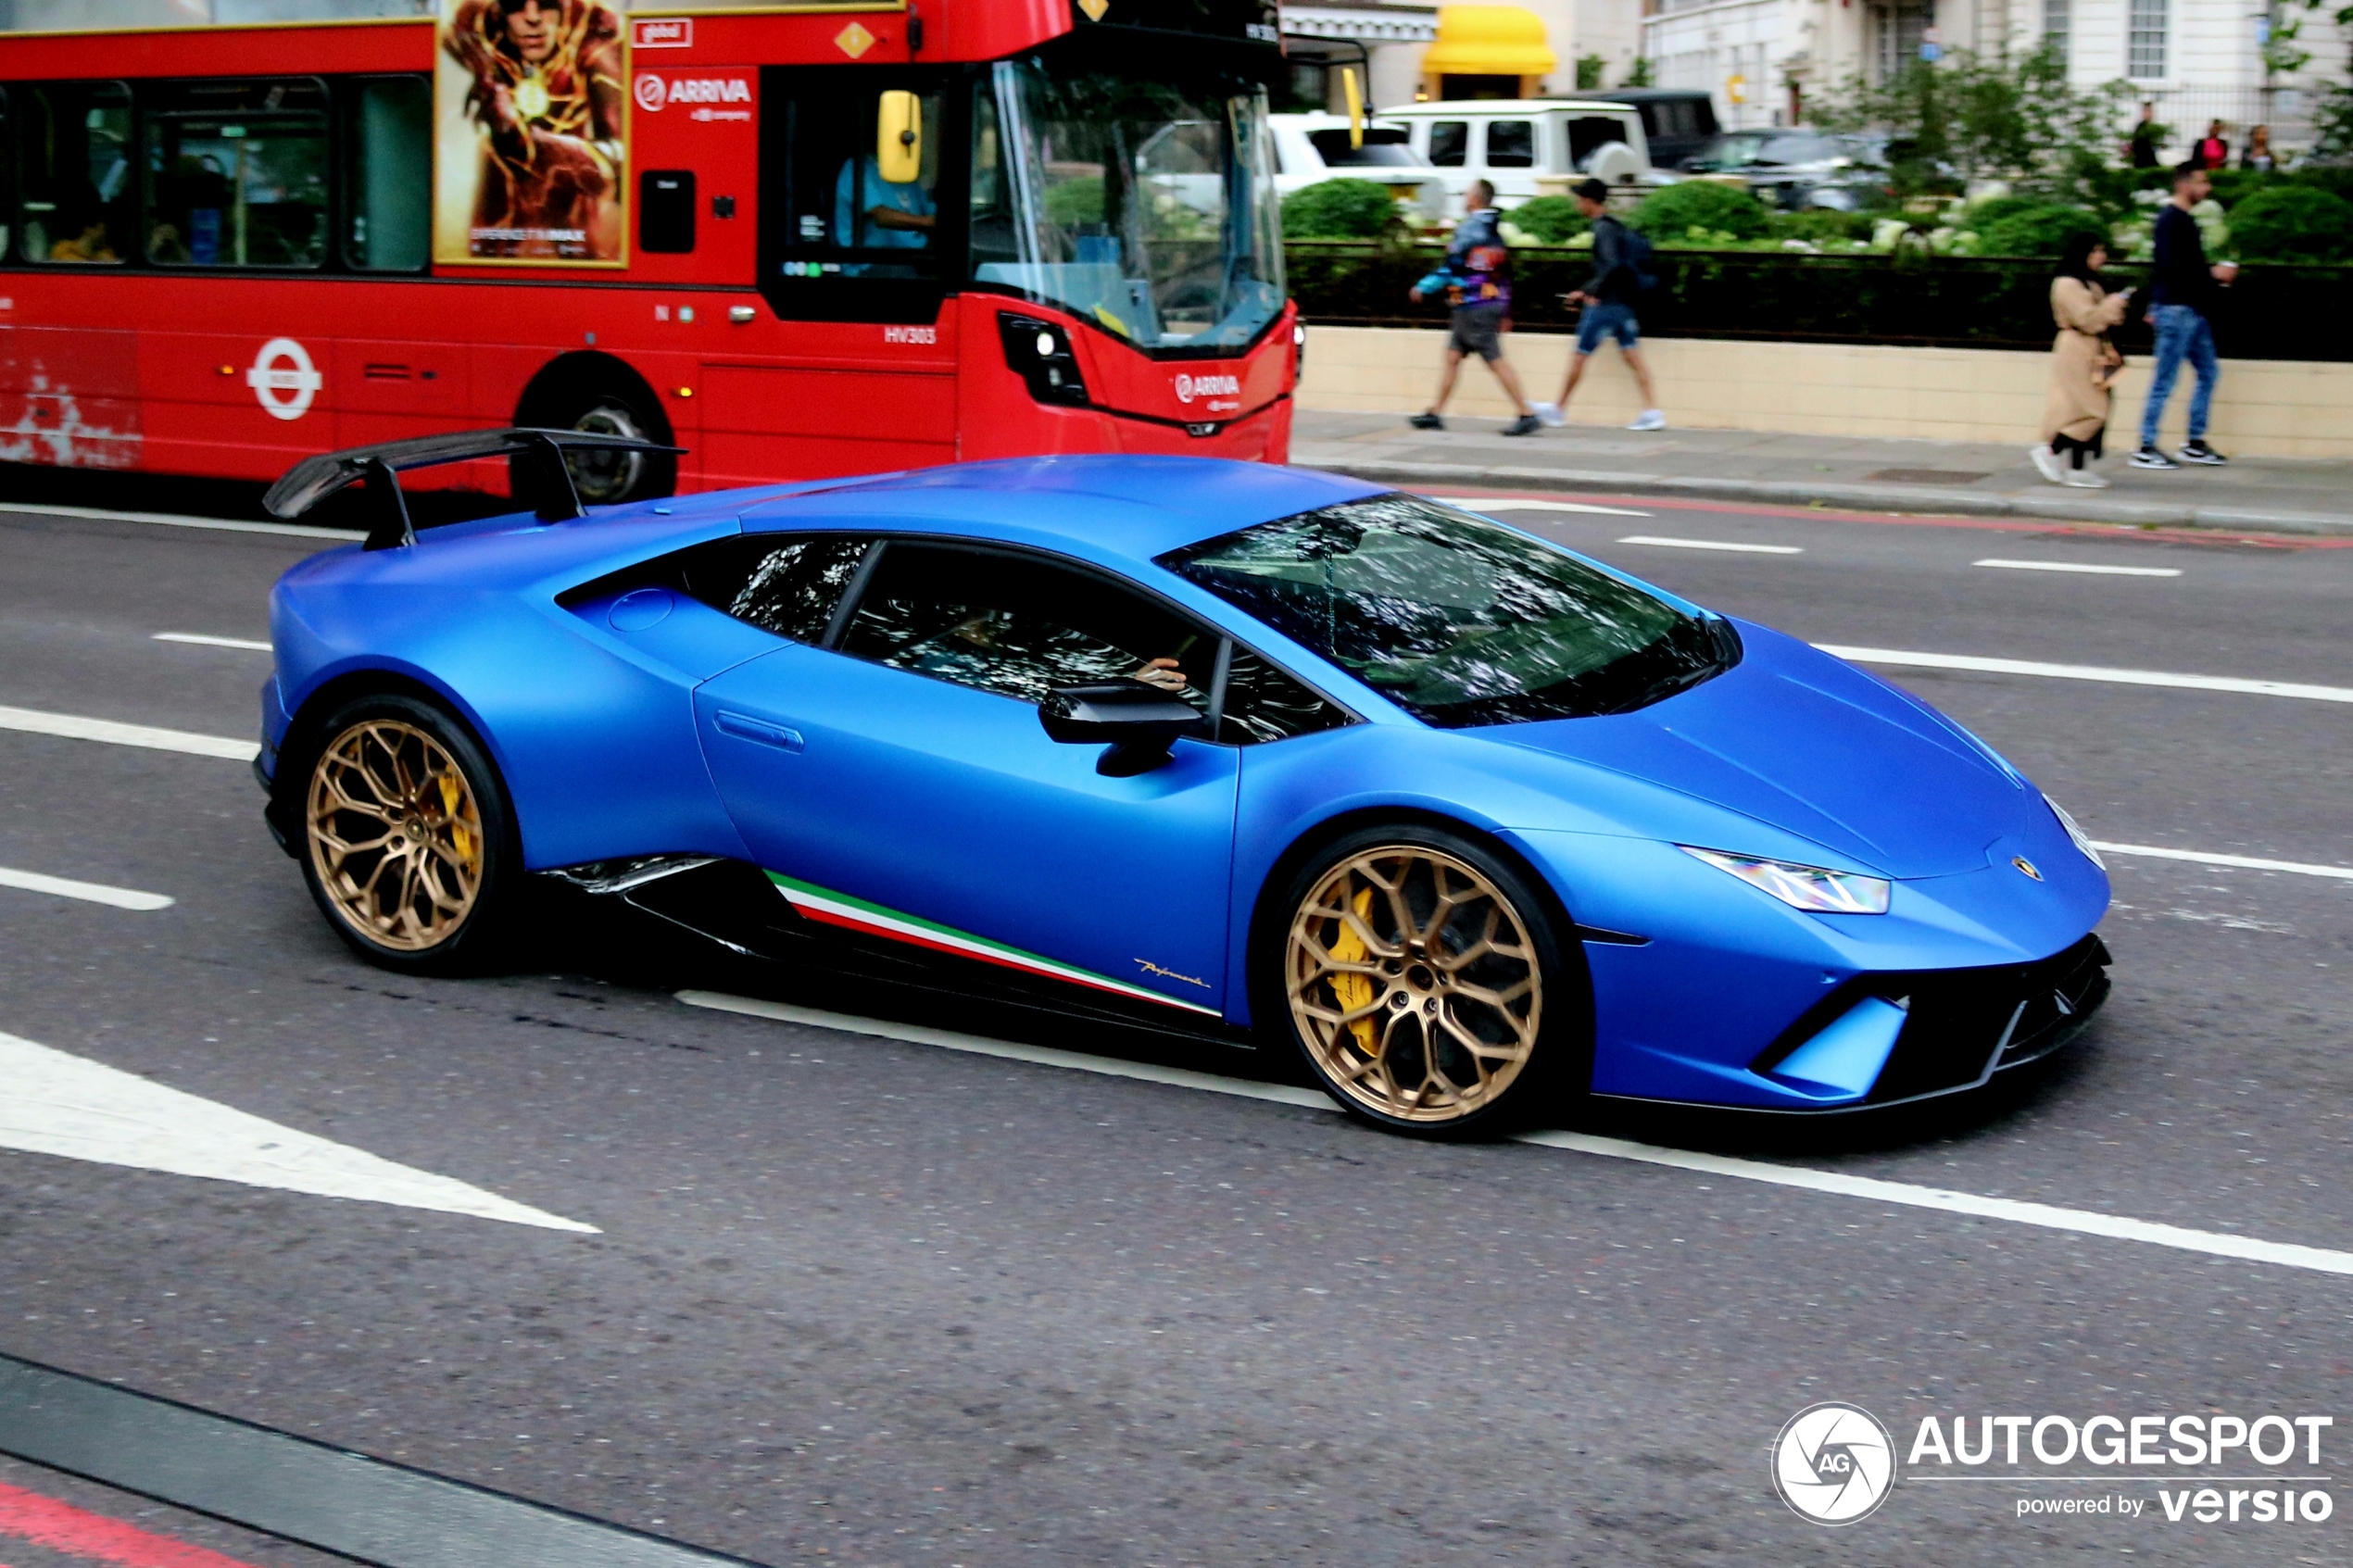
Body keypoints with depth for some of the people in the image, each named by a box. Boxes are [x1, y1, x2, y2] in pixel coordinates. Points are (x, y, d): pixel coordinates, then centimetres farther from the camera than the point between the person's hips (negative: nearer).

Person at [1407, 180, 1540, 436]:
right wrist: (1505, 313, 21)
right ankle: (1435, 413, 16)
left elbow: (1453, 269, -18)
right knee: (1453, 356, 12)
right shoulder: (1494, 232, 14)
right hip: (1493, 303, 9)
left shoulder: (1470, 228, -14)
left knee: (1496, 361, -8)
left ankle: (1527, 415, -9)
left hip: (1473, 307, -9)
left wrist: (1423, 287, -8)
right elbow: (1505, 274, 17)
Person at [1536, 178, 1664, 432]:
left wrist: (1593, 292, -15)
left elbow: (1613, 265, -24)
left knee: (1579, 356, 4)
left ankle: (1557, 410, 14)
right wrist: (1585, 291, 23)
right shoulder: (1619, 228, 16)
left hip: (1604, 305, -9)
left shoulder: (1603, 228, -12)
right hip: (1624, 304, 9)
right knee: (1634, 358, 3)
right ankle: (1653, 412, -5)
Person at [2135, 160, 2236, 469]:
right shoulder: (2172, 219, -13)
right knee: (2164, 382, -5)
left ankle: (2195, 443, 17)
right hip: (2176, 309, -10)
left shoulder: (2183, 219, 17)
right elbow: (2170, 266, -22)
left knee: (2208, 373, 12)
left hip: (2192, 311, 10)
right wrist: (2212, 272, -17)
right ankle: (2146, 449, 0)